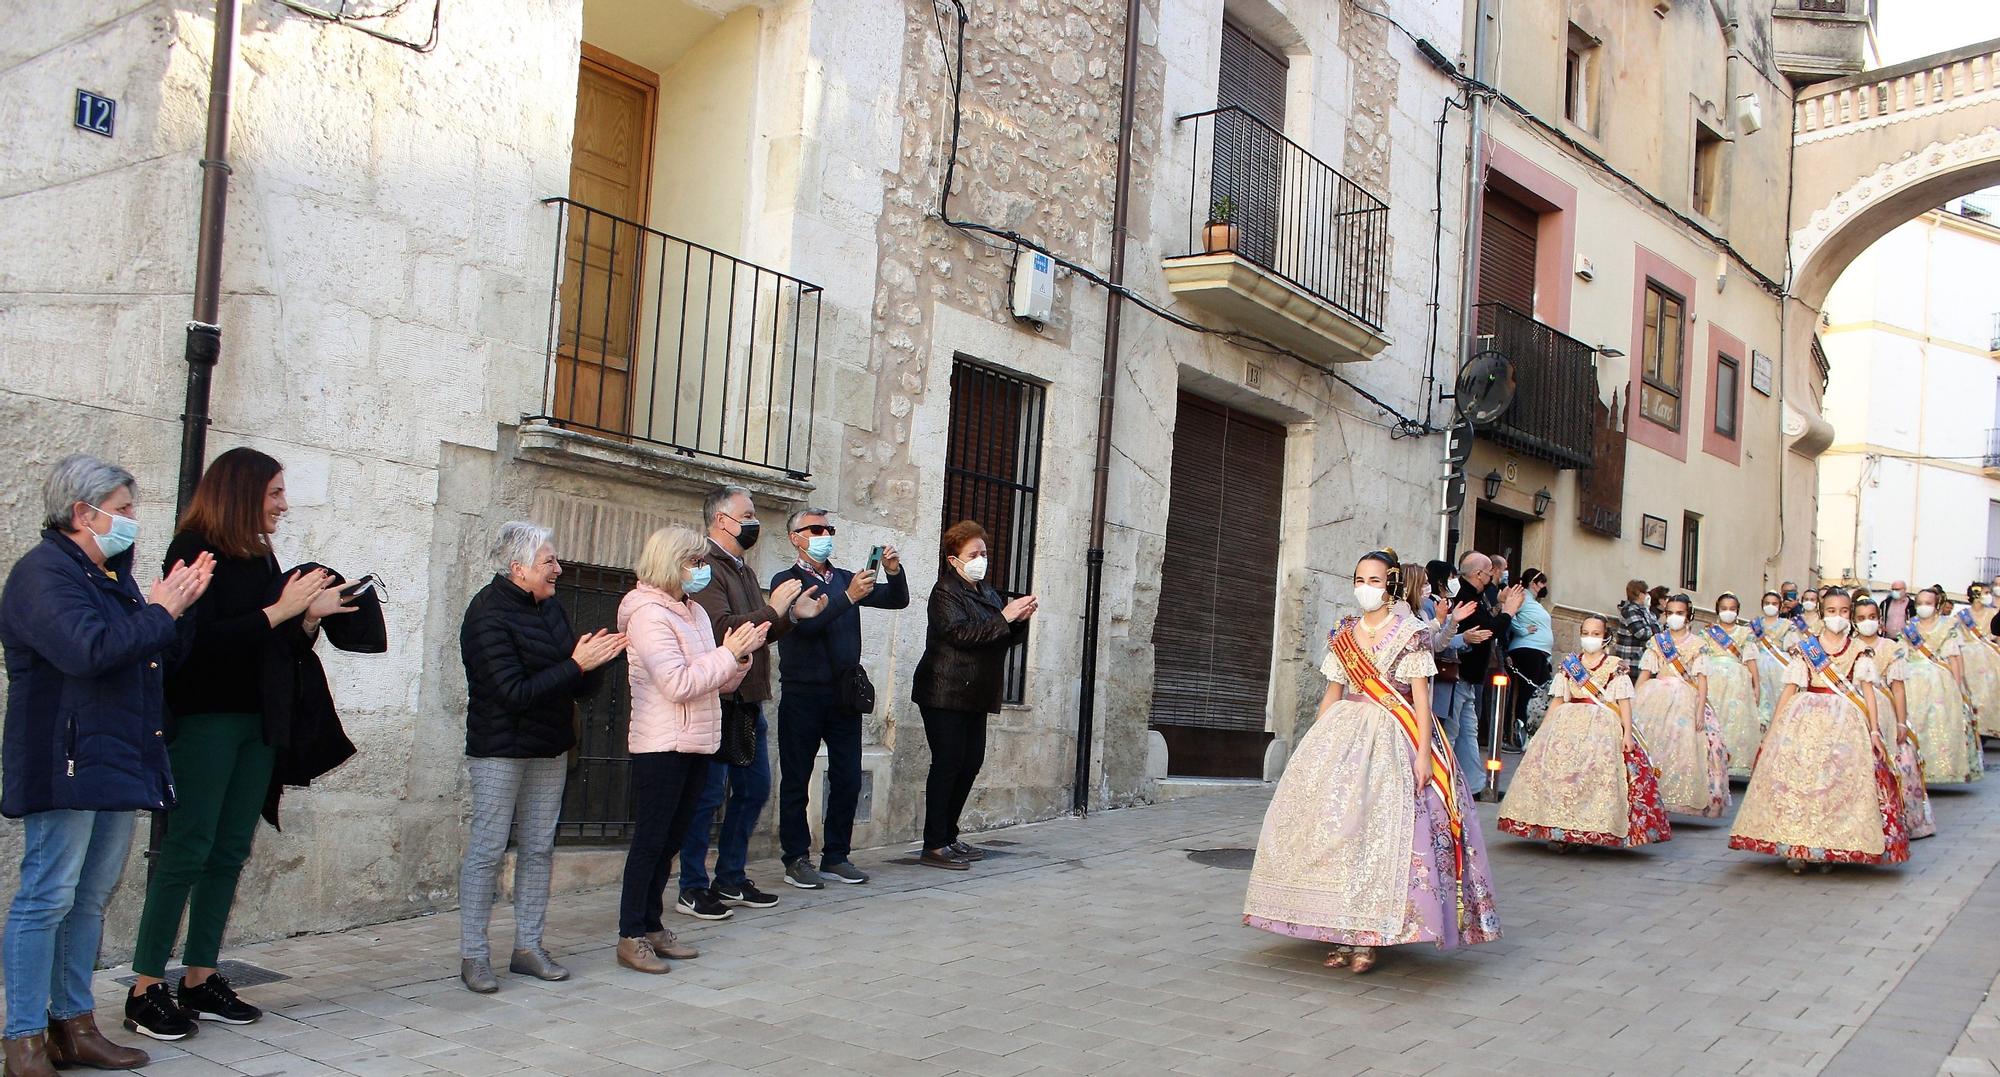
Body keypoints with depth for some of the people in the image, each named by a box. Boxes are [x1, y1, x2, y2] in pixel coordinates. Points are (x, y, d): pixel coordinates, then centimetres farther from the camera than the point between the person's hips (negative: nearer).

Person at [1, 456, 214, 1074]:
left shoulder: (111, 575, 18)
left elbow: (163, 655, 20)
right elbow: (88, 649, -24)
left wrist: (180, 606, 4)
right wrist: (159, 612, -13)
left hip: (117, 762, 9)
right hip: (66, 762, -9)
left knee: (92, 898, 12)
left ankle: (74, 1025, 20)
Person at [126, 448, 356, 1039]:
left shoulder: (261, 557, 14)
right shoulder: (195, 550, -8)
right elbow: (201, 638, -19)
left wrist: (313, 616, 0)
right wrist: (280, 611, -15)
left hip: (257, 722, 8)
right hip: (204, 719, -8)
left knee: (230, 852, 8)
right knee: (187, 850, -6)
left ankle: (200, 979, 15)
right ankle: (147, 987, 1)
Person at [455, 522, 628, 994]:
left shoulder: (551, 609, 8)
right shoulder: (489, 615, -14)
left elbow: (579, 686, 9)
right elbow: (514, 692, -22)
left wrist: (594, 660, -12)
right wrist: (576, 664, -23)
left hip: (549, 748, 7)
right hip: (500, 750, -7)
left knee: (539, 849, 9)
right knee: (487, 849, -2)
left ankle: (528, 947, 18)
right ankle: (473, 955, 6)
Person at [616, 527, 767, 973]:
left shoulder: (696, 612, 14)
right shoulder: (648, 614, -12)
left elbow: (720, 682, 17)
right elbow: (679, 684, -21)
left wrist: (742, 655, -2)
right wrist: (729, 652, -15)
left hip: (697, 743, 8)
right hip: (661, 746, -8)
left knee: (671, 840, 11)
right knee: (650, 840, -4)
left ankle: (652, 926, 19)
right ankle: (631, 936, 2)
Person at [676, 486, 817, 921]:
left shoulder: (743, 571, 18)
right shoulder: (707, 569, -13)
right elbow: (724, 628, -25)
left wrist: (792, 615, 6)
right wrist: (773, 609, -17)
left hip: (749, 702, 10)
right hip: (716, 702, -10)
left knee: (754, 788, 14)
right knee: (709, 795, -3)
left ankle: (730, 880, 25)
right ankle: (692, 889, 7)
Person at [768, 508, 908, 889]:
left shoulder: (846, 579, 16)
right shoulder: (787, 581, 0)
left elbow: (897, 600, 11)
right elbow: (805, 622, -18)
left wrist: (894, 571, -8)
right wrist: (849, 597, -26)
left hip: (845, 694, 5)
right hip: (803, 694, -5)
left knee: (848, 779, 4)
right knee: (796, 779, 1)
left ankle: (836, 856, 13)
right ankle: (797, 860, 7)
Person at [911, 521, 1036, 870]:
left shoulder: (986, 592, 18)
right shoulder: (945, 592, -7)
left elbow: (1008, 638, 21)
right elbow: (961, 633, -21)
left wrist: (1020, 618, 0)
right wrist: (1004, 617, -22)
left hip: (975, 695, 8)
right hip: (945, 693, -8)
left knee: (971, 763, 8)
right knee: (947, 763, -9)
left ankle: (949, 836, 17)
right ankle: (934, 845, -6)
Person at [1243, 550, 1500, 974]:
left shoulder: (1412, 633, -1)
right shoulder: (1342, 635, 13)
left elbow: (1421, 695, -5)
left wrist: (1423, 752, -13)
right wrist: (1314, 744, 11)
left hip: (1392, 740, -5)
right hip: (1342, 735, 5)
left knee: (1379, 827, -12)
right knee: (1333, 825, -3)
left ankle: (1367, 937, -6)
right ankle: (1341, 932, 4)